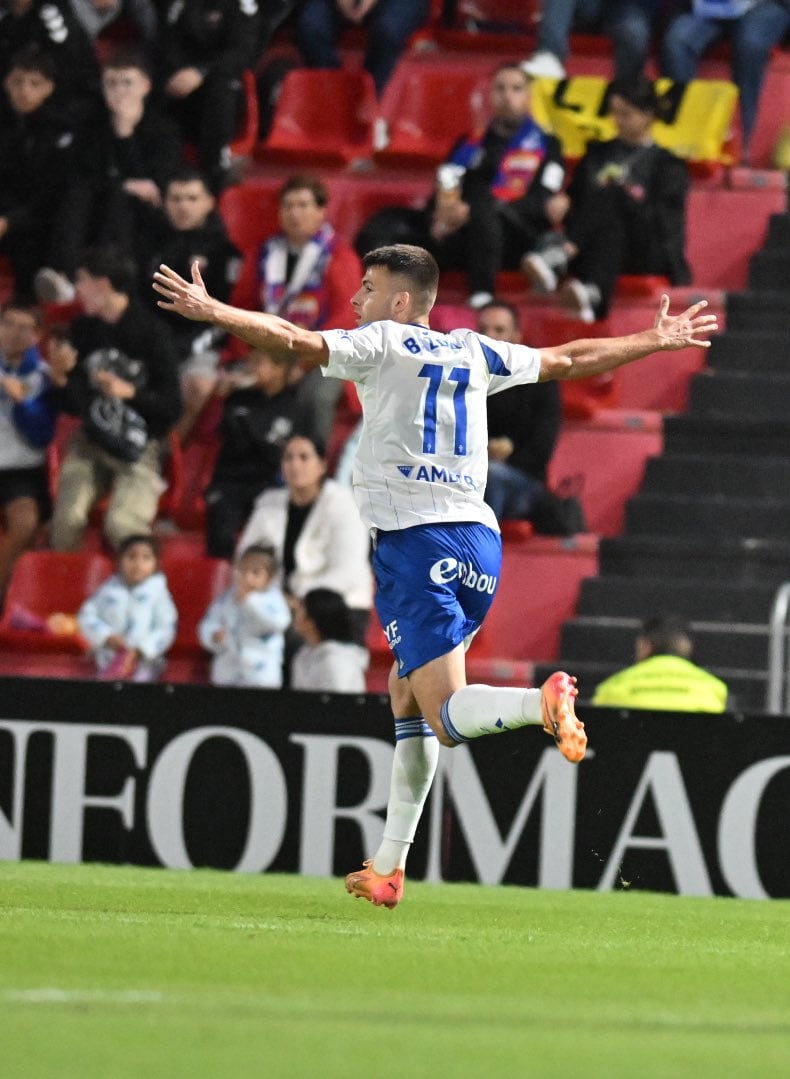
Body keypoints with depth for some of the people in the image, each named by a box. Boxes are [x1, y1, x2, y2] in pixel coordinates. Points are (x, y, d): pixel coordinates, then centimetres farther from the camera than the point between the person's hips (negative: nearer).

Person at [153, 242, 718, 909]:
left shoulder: (381, 344, 2)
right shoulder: (476, 353, 18)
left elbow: (296, 341, -13)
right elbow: (571, 360, 28)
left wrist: (211, 310, -13)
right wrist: (658, 340, 42)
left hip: (415, 541, -7)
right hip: (479, 538, 7)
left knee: (447, 716, -13)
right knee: (406, 698, 19)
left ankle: (544, 703, -43)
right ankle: (390, 868, 17)